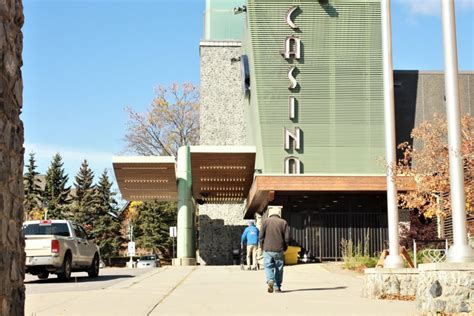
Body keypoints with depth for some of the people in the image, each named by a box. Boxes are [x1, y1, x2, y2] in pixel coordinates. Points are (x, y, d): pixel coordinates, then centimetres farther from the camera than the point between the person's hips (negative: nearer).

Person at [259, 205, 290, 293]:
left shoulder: (265, 221, 1)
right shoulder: (284, 222, 2)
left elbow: (261, 236, -2)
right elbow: (287, 237, -1)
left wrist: (262, 247, 11)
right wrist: (284, 248, 13)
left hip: (268, 250, -1)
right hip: (279, 250, 1)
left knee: (268, 267, 6)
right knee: (278, 268, 10)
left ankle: (270, 280, -18)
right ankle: (277, 287, 13)